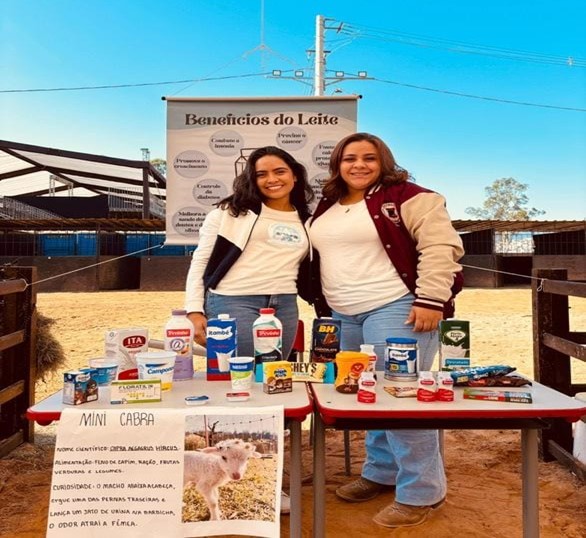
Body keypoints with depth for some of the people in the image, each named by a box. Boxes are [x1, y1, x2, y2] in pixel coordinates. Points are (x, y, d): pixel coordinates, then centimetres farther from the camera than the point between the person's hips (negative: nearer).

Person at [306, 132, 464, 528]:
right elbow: (323, 257, 23)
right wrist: (326, 305, 19)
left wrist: (431, 300, -19)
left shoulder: (408, 197, -6)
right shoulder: (327, 207, 15)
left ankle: (421, 491, 8)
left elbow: (440, 247, -13)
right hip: (346, 317, 7)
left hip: (396, 309, -7)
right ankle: (381, 473, 28)